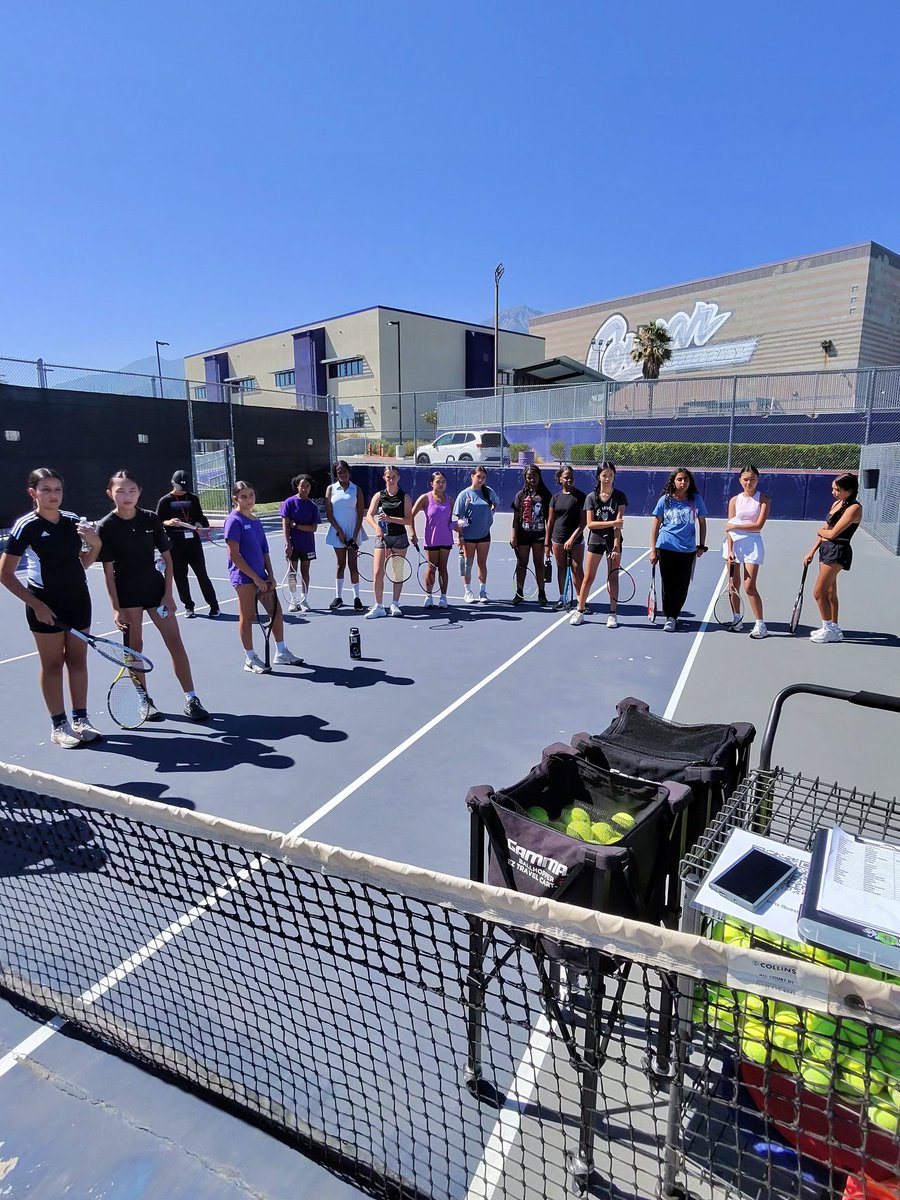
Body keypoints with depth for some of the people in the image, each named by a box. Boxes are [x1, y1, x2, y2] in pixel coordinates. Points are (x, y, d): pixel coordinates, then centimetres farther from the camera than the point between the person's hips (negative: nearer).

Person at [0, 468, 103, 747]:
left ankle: (80, 720, 20)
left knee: (77, 661, 10)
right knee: (52, 664, 5)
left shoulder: (73, 521, 3)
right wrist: (36, 605, -15)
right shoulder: (26, 526, -11)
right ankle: (59, 726, 16)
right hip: (45, 604, -4)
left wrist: (95, 544, -5)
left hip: (78, 598, 5)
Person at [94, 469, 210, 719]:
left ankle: (191, 698, 5)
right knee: (134, 647, 6)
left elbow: (167, 558, 3)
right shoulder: (106, 527, -7)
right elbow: (109, 571, -7)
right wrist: (116, 608, -10)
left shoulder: (151, 519, -1)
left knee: (175, 641, -1)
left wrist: (168, 594, -3)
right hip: (127, 595, -2)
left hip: (156, 590, 2)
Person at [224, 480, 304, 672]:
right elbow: (234, 555, -15)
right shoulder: (234, 520, -10)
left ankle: (281, 653, 25)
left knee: (276, 611, 11)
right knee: (248, 617, 1)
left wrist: (270, 576, 5)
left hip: (261, 576, 8)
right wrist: (255, 578, -16)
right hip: (244, 576, -8)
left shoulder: (256, 520, 12)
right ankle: (250, 659, 14)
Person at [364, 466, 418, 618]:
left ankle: (395, 605, 20)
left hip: (400, 537, 0)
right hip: (382, 537, 0)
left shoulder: (405, 497, 0)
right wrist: (377, 527, -25)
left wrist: (389, 518, -19)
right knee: (378, 573, -6)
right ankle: (378, 607, 3)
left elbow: (408, 520, -7)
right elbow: (369, 515, -5)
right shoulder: (379, 495, 2)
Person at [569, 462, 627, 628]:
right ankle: (580, 611, 13)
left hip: (614, 541, 0)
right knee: (588, 577, 2)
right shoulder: (591, 497, 0)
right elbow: (589, 524, -7)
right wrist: (611, 523, -19)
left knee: (613, 578, 3)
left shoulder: (619, 496, -2)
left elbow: (618, 524, -10)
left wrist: (616, 547, -17)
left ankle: (612, 614, 10)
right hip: (595, 540, 1)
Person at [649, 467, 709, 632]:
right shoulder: (665, 500, 0)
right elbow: (656, 526, 3)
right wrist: (653, 550, 0)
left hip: (688, 550, 1)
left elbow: (702, 522, 13)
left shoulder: (696, 499, 3)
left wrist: (702, 546, 10)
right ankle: (670, 617, 12)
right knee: (668, 584, 1)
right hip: (666, 548, -1)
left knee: (682, 587, 3)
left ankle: (673, 615, 19)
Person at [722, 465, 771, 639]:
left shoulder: (764, 499, -1)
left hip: (752, 543, -3)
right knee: (733, 584, 7)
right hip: (734, 543, 3)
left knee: (749, 586, -9)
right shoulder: (734, 500, 5)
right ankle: (736, 619, 22)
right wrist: (730, 550, -10)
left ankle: (760, 625, -1)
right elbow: (729, 528, -1)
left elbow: (758, 525, -11)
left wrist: (735, 526, -11)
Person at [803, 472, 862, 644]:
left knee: (818, 592, -7)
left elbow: (832, 533, -19)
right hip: (826, 548, 9)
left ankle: (829, 629, 6)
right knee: (830, 592, 14)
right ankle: (833, 628, 24)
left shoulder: (854, 508, -15)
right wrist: (812, 552, 13)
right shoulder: (836, 503, 11)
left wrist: (821, 531, 2)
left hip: (837, 552, -9)